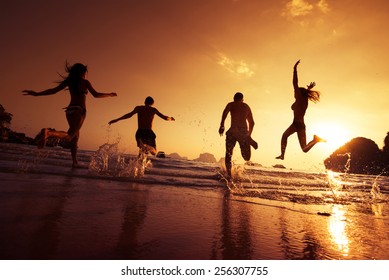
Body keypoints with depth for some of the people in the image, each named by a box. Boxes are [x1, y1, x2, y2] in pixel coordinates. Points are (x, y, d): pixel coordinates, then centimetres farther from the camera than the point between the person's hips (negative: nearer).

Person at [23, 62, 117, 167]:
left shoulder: (69, 81, 13)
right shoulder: (85, 82, 1)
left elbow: (54, 90, 6)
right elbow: (96, 94, -4)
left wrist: (36, 94, 13)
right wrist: (109, 95, 9)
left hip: (70, 110, 7)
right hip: (79, 111, -6)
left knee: (75, 136, 15)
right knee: (69, 136, -16)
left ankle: (75, 161, 16)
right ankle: (48, 133, -43)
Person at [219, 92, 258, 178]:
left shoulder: (231, 104, 16)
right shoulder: (247, 106, 25)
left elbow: (225, 111, -9)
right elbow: (252, 122, 30)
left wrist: (222, 125, -18)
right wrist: (249, 135, 41)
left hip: (233, 131, -2)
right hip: (244, 132, 3)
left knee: (228, 154, 9)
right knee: (247, 158, 13)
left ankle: (229, 174, -5)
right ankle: (250, 141, 0)